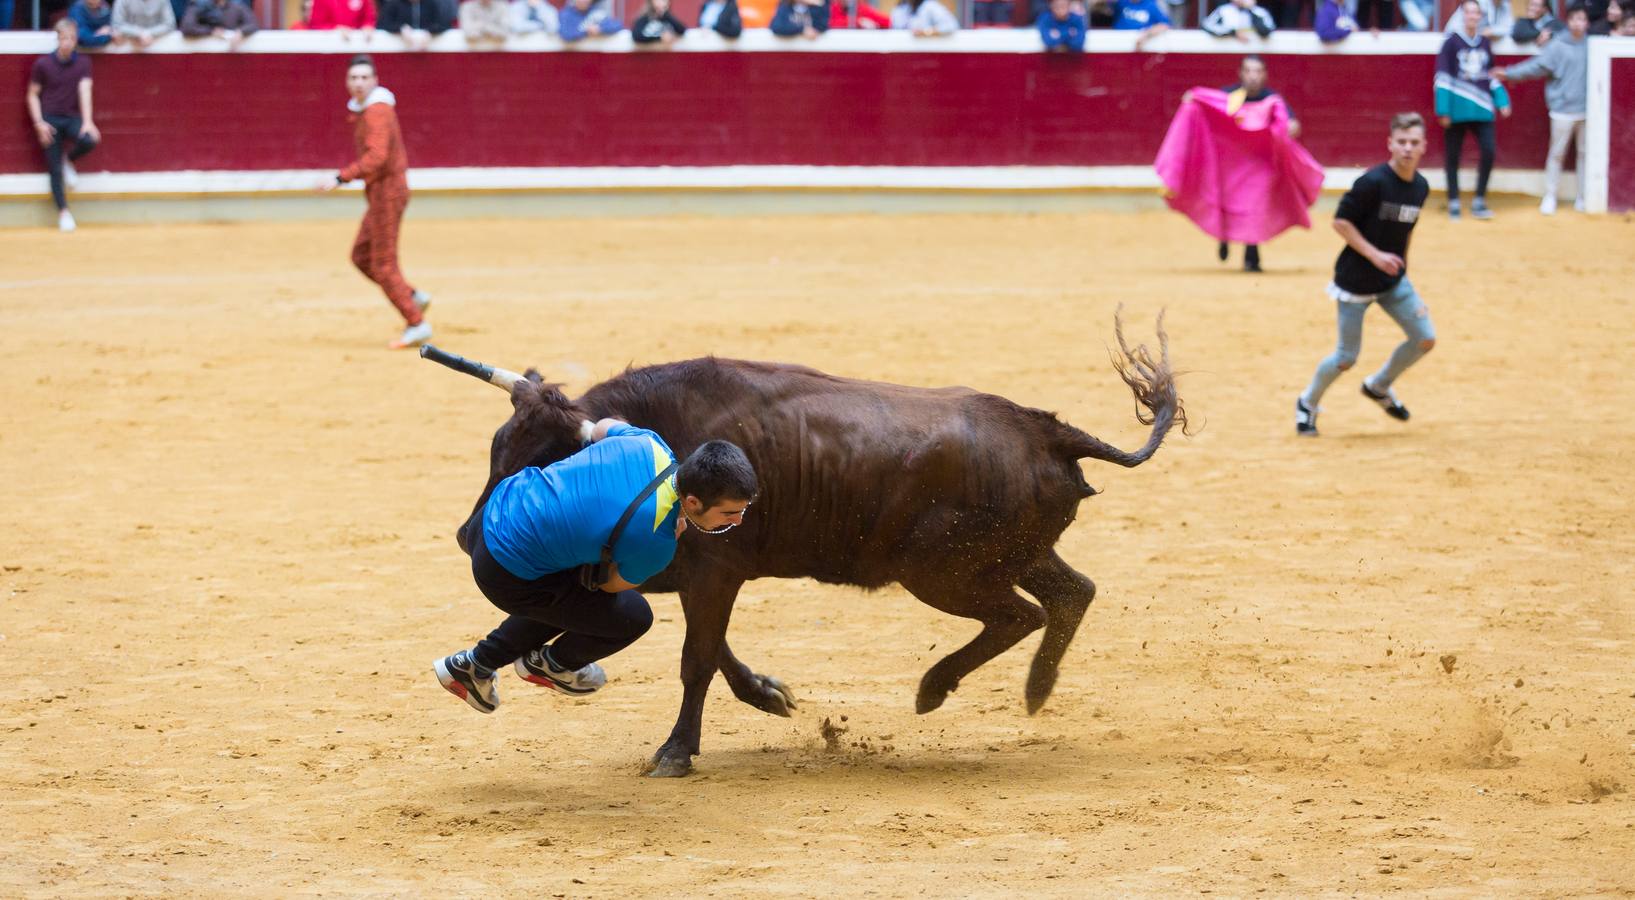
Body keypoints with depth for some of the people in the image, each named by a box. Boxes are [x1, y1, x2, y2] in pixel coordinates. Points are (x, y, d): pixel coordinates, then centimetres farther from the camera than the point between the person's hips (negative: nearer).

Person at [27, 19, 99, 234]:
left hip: (72, 117, 1)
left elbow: (85, 91, -11)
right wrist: (39, 123, -10)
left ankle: (68, 160, 5)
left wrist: (87, 122, -23)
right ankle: (63, 212, 6)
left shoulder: (83, 62, -2)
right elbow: (32, 95, 2)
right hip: (49, 118, -1)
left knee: (89, 140, -28)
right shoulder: (42, 64, -5)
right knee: (55, 169, -5)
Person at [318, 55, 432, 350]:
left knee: (384, 265, -6)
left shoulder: (377, 111, -19)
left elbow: (376, 157, -31)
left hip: (387, 191, -10)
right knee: (361, 256, 16)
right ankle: (414, 297, 20)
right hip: (381, 193, 10)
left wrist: (341, 178, -35)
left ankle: (417, 325, 0)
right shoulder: (363, 108, 12)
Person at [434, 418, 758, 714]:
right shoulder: (656, 543, -30)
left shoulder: (651, 446, -12)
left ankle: (474, 666, 43)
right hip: (508, 576, -8)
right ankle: (550, 664, 35)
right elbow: (612, 584, -7)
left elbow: (601, 428, 13)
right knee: (633, 616, 6)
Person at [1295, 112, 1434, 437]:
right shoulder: (1373, 182, -20)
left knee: (1425, 339, -3)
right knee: (1347, 357, -2)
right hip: (1355, 280, -6)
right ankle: (1307, 404, 25)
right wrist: (1375, 255, -22)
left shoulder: (1421, 187, 1)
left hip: (1393, 281, 6)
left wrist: (1400, 266, 16)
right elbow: (1341, 221, -17)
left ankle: (1379, 386, 23)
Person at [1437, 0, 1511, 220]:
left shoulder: (1485, 43, 10)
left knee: (1488, 152, -6)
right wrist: (1443, 110, -12)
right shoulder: (1452, 42, -4)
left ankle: (1479, 201, 6)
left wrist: (1502, 101, 9)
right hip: (1457, 109, -3)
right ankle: (1453, 202, 13)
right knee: (1453, 157, 3)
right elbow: (1443, 78, -6)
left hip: (1482, 109, 3)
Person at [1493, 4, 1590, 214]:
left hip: (1586, 110, 3)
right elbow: (1537, 66, -10)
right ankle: (1550, 197, 11)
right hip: (1563, 110, -3)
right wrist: (1509, 73, -15)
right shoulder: (1558, 46, -7)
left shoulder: (1590, 45, 3)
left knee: (1585, 153, 8)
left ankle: (1582, 197, 18)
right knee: (1557, 153, 2)